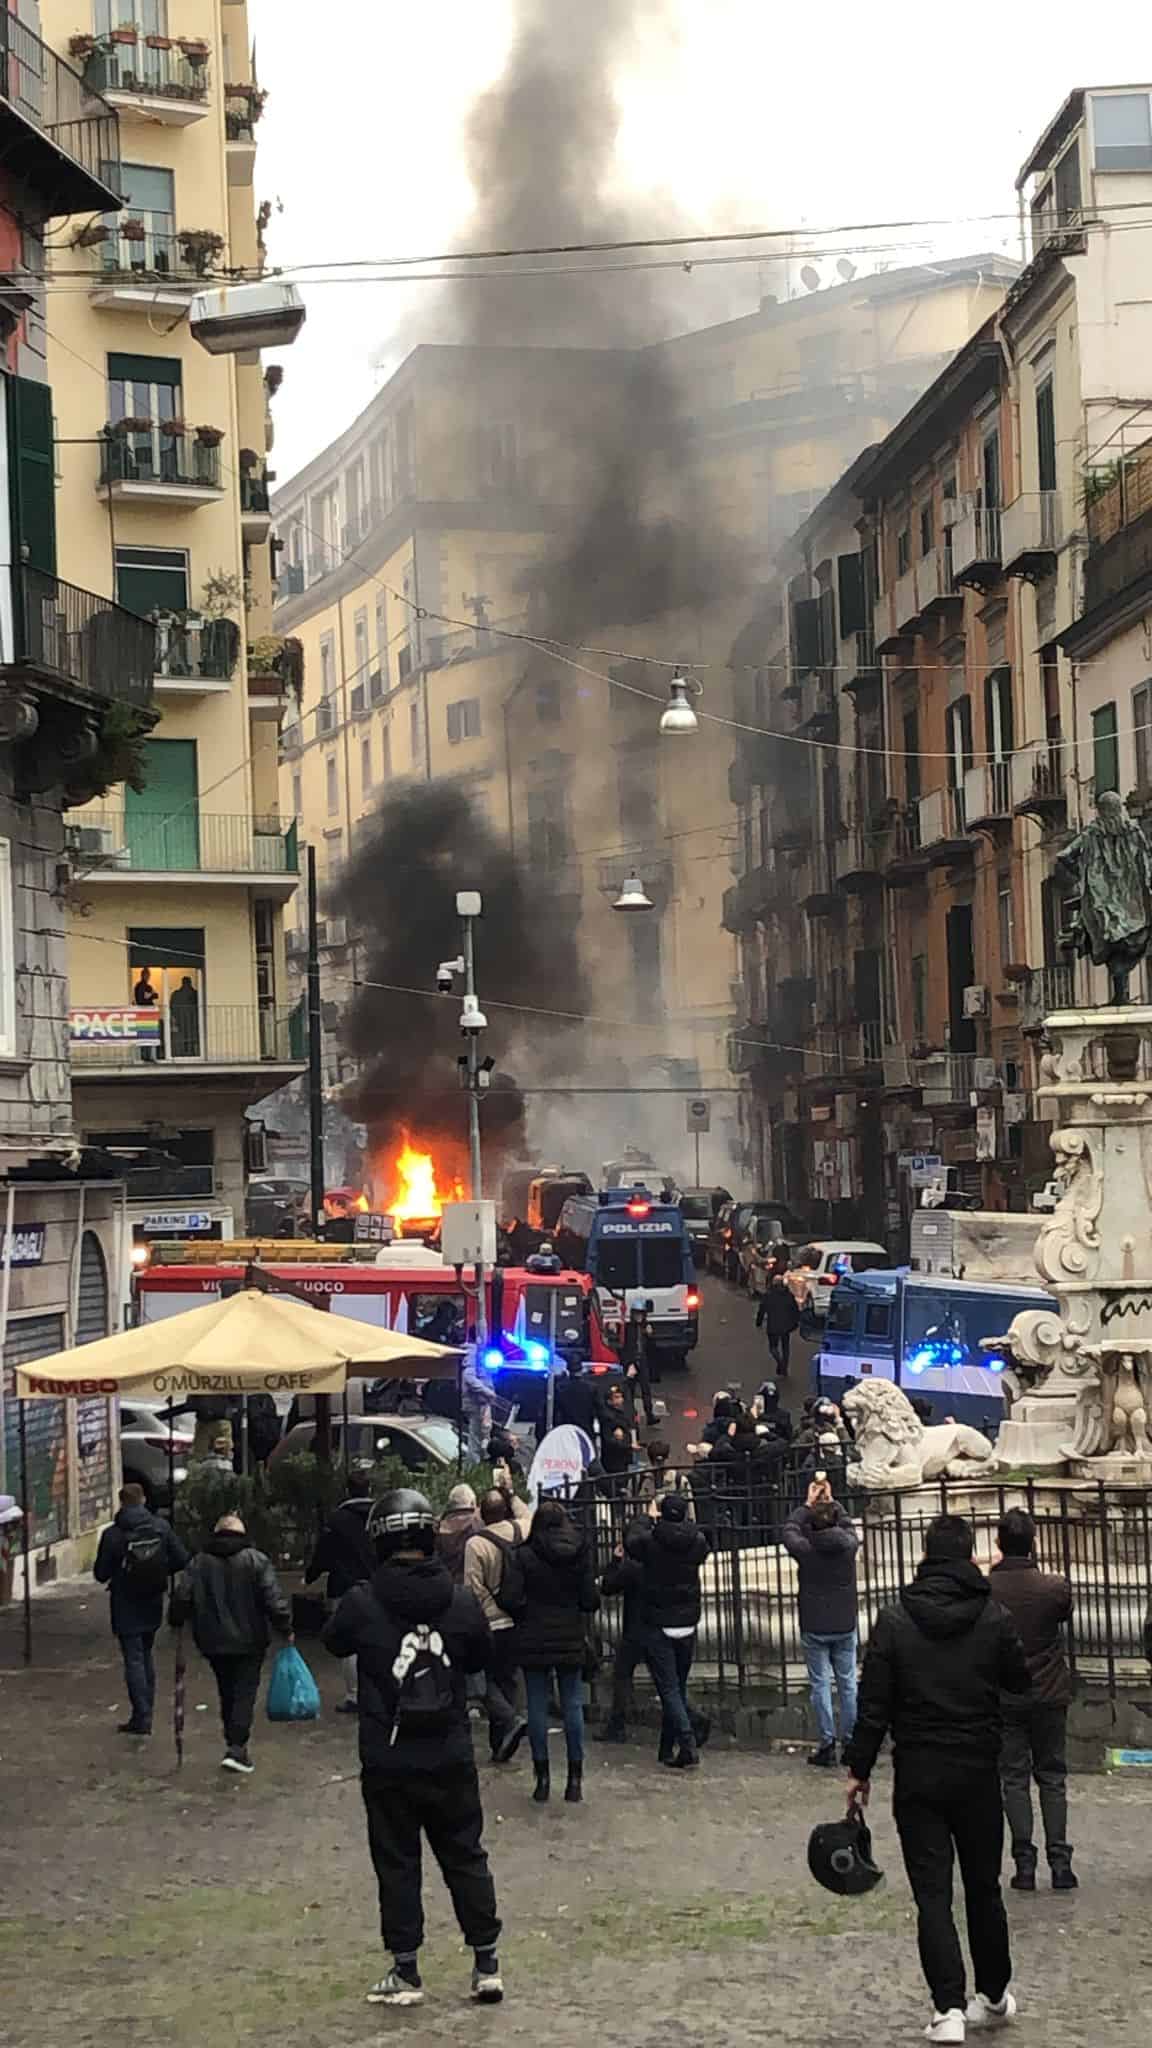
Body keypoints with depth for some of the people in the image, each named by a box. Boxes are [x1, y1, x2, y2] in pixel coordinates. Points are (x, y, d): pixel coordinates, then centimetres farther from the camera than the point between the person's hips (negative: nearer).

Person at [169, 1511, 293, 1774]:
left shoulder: (198, 1563, 2)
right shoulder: (256, 1560, -6)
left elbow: (181, 1598, -3)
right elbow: (274, 1599, -12)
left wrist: (176, 1623, 14)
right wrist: (285, 1629, -4)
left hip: (214, 1643, 3)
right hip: (249, 1641, -3)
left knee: (227, 1693, 17)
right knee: (245, 1692, 0)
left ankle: (234, 1743, 20)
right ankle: (237, 1747, -13)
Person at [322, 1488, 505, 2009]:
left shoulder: (362, 1604, -14)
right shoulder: (460, 1601, -8)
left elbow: (334, 1642, 8)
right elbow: (481, 1656, 9)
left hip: (387, 1763, -2)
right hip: (451, 1760, 2)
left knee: (397, 1864, 8)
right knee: (466, 1858, 14)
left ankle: (406, 1973, 12)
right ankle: (486, 1964, 16)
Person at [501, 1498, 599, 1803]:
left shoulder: (524, 1556, -8)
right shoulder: (580, 1553, -4)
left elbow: (511, 1599, -13)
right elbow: (591, 1600, -5)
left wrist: (526, 1616, 7)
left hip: (534, 1642, -1)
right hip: (571, 1640, 1)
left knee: (537, 1708, 7)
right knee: (573, 1706, 8)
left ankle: (542, 1777, 8)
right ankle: (575, 1780, 8)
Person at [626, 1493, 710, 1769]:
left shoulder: (649, 1541, -12)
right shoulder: (697, 1542, -5)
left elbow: (630, 1544, 10)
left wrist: (649, 1521, 25)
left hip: (656, 1626, -3)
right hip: (687, 1626, 3)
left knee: (669, 1689, -5)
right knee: (678, 1686, 15)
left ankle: (688, 1742, -21)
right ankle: (668, 1748, 22)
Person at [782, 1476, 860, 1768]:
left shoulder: (806, 1550, -13)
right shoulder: (848, 1546, -7)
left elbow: (788, 1530, 6)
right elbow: (848, 1526, 15)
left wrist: (808, 1503, 13)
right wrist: (831, 1501, 23)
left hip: (815, 1628, -2)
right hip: (845, 1626, 2)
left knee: (820, 1684, 2)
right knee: (847, 1683, 9)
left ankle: (827, 1745, 0)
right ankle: (851, 1742, 13)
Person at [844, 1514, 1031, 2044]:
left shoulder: (894, 1622, -7)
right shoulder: (996, 1619, -6)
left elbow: (873, 1704, -7)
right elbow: (1022, 1682, 9)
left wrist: (859, 1770, 3)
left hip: (918, 1776, -1)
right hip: (979, 1773, 1)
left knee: (932, 1893, 1)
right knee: (983, 1887, 16)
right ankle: (994, 1996, 29)